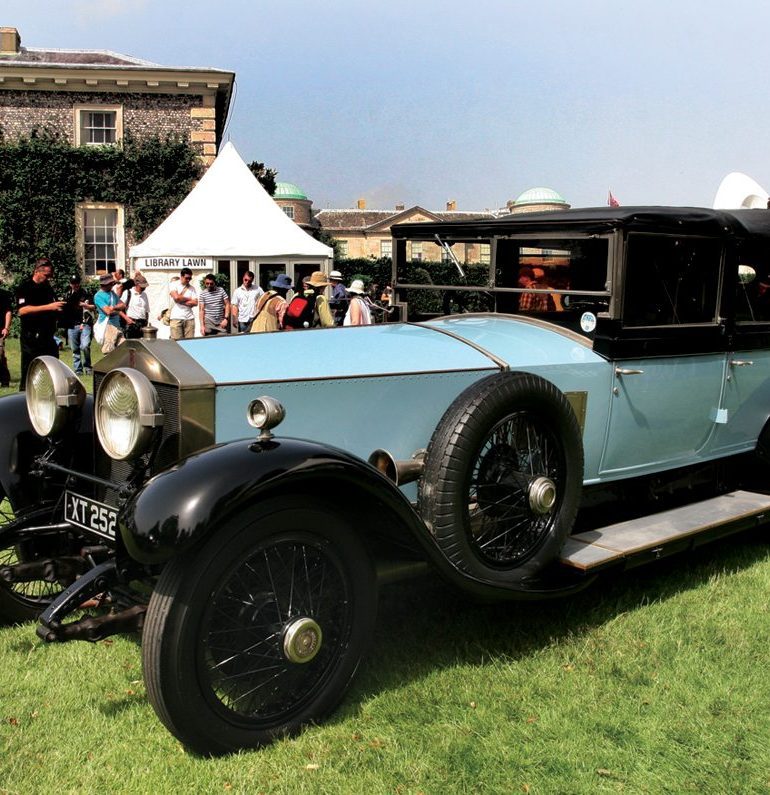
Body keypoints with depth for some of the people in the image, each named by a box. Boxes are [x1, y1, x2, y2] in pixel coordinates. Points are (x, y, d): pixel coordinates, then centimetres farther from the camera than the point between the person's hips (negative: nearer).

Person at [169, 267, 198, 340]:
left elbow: (195, 303, 1)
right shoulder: (174, 285, 4)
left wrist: (181, 301, -7)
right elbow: (176, 297, -13)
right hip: (176, 318, -3)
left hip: (189, 318, 3)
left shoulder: (192, 288, 12)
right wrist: (189, 298, 1)